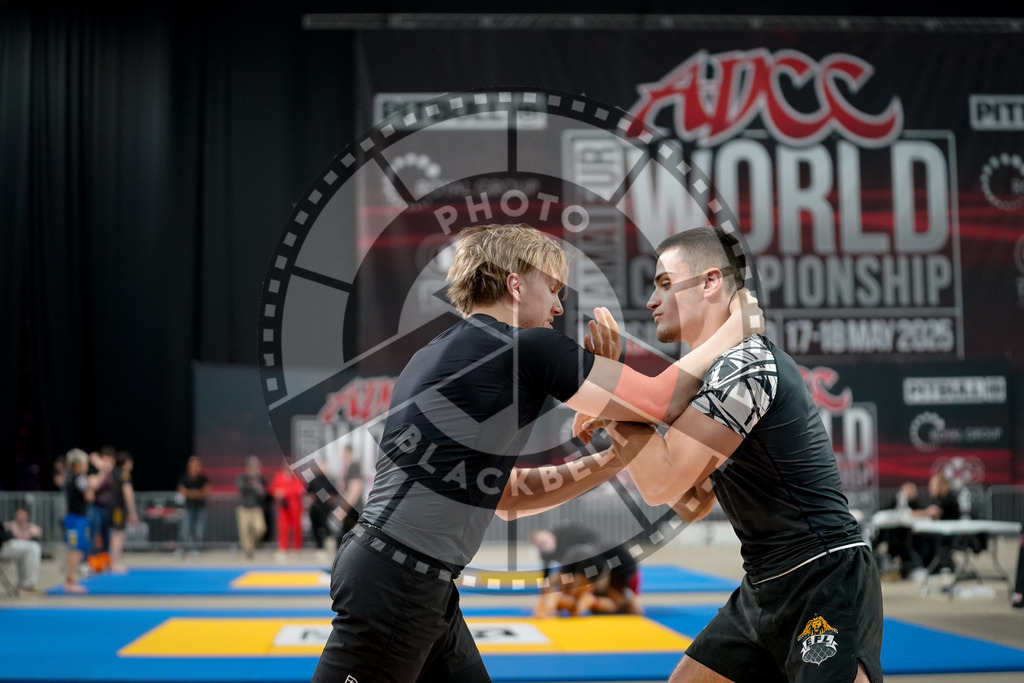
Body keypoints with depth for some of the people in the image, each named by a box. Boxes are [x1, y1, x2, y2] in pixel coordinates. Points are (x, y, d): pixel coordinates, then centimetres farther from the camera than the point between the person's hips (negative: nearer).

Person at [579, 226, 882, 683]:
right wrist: (619, 427, 3)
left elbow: (661, 483, -23)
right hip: (764, 591, 10)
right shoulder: (716, 372, 14)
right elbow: (693, 503, 14)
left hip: (826, 584, -10)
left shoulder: (747, 363, -17)